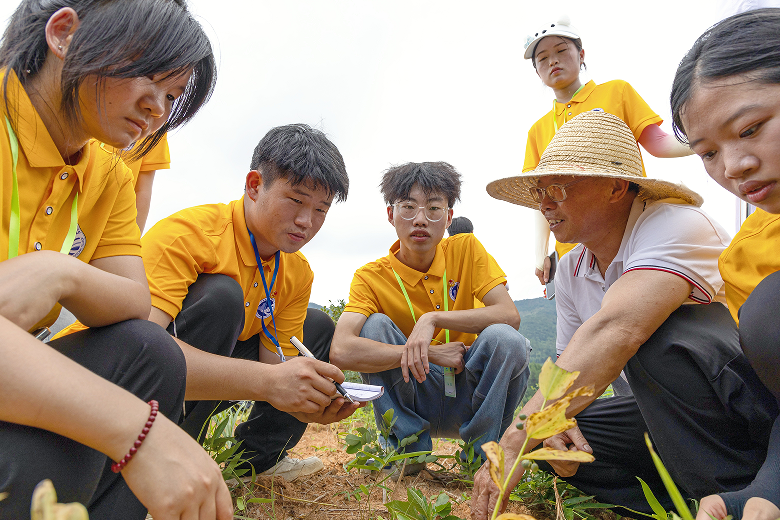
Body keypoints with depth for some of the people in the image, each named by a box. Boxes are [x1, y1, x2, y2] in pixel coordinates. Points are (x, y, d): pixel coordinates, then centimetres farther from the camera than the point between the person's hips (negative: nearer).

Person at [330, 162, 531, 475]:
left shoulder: (466, 249, -6)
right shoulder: (371, 277, -12)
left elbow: (510, 316, -19)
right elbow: (341, 351, -29)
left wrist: (433, 319, -30)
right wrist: (432, 354, -30)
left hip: (467, 396, 1)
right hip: (412, 398, 0)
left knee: (506, 340, -28)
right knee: (375, 326, -23)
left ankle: (482, 450, -4)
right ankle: (408, 446, -8)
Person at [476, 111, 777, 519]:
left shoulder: (674, 225, -23)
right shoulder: (570, 272, 3)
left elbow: (614, 332, -39)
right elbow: (574, 364, 8)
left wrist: (514, 442, -43)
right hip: (674, 410, 7)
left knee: (655, 335, -33)